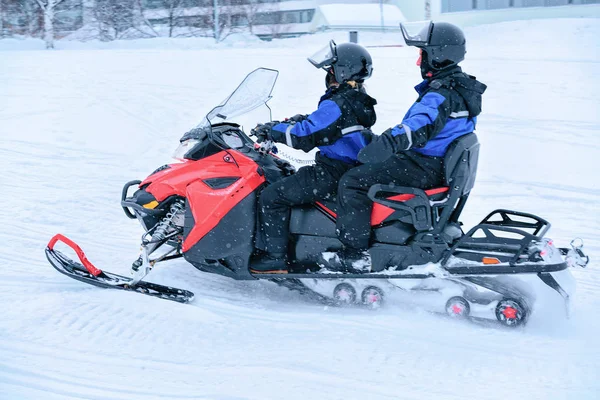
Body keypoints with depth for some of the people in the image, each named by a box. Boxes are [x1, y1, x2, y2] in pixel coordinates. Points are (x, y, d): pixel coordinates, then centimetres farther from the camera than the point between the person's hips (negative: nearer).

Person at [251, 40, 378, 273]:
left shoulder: (337, 106, -20)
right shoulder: (357, 102, 13)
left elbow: (304, 136, -24)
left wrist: (272, 130, -11)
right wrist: (286, 123, 13)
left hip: (331, 175, -11)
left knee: (271, 197, -10)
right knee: (284, 182, 24)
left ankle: (276, 258, -9)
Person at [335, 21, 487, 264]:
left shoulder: (442, 95, -22)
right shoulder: (462, 87, 12)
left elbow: (420, 126, -42)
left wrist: (386, 143, -57)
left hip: (422, 168, -11)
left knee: (352, 182, -17)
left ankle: (355, 252, -20)